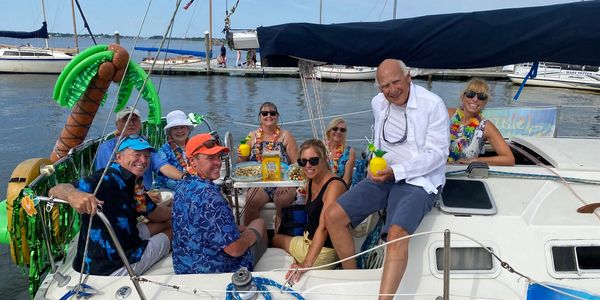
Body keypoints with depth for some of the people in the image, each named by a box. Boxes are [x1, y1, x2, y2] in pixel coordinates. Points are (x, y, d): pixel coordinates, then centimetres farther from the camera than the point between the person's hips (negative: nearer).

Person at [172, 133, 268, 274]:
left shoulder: (181, 186, -1)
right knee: (259, 223, 17)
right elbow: (235, 249, -29)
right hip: (217, 271, -8)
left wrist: (236, 229, 9)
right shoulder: (209, 195, -30)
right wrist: (250, 234, -9)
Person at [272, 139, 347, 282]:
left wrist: (306, 264, -41)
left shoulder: (334, 186, -25)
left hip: (325, 251, -8)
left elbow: (323, 228, -34)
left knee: (274, 240, 8)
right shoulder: (311, 182, 4)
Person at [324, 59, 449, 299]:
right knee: (332, 216, -9)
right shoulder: (377, 103, 8)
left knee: (397, 233, -34)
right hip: (383, 176, 6)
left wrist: (396, 171, -22)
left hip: (419, 180, -6)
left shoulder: (433, 104, -10)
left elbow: (437, 153, -13)